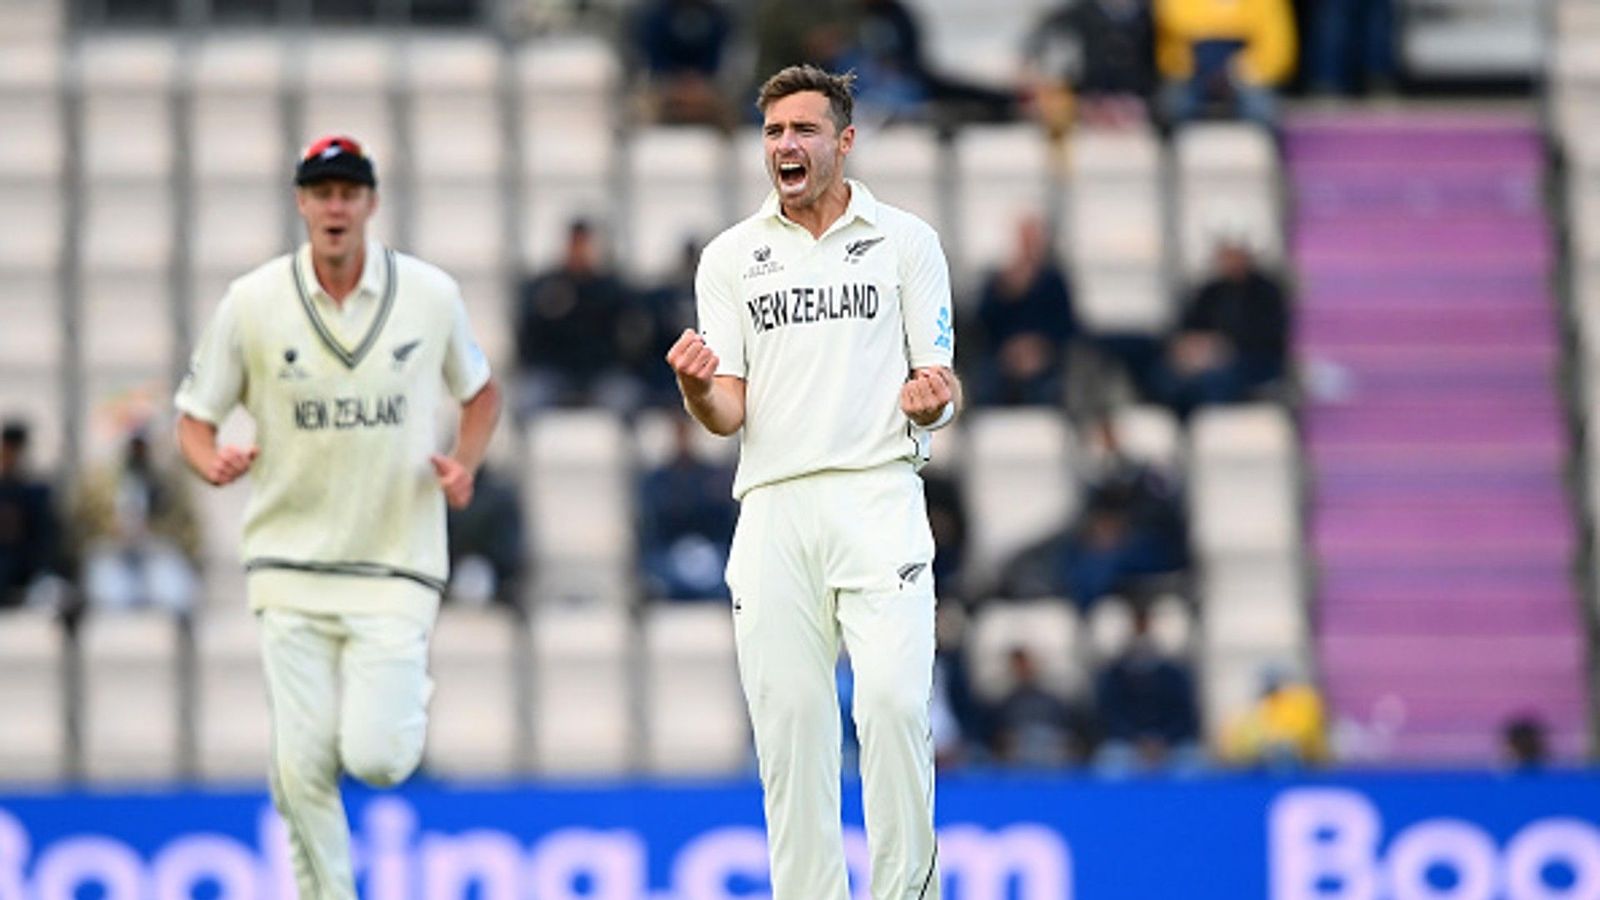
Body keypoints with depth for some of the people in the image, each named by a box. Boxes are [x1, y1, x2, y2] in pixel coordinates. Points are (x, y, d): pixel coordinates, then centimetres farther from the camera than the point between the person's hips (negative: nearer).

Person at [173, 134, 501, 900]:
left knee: (375, 757, -10)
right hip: (291, 567, 1)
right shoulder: (252, 303, -2)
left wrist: (464, 465, -3)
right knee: (302, 767, -5)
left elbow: (480, 392, 16)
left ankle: (407, 697, 25)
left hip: (395, 561, 0)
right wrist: (211, 462, -19)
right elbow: (195, 416, 4)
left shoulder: (432, 295, -1)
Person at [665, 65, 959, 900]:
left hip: (877, 496, -2)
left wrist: (930, 401, -16)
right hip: (772, 509, 2)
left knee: (893, 700, -18)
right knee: (788, 722, -1)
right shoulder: (730, 257, 12)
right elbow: (728, 413, 6)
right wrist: (698, 390, -17)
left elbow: (937, 392, 8)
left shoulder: (905, 241, 9)